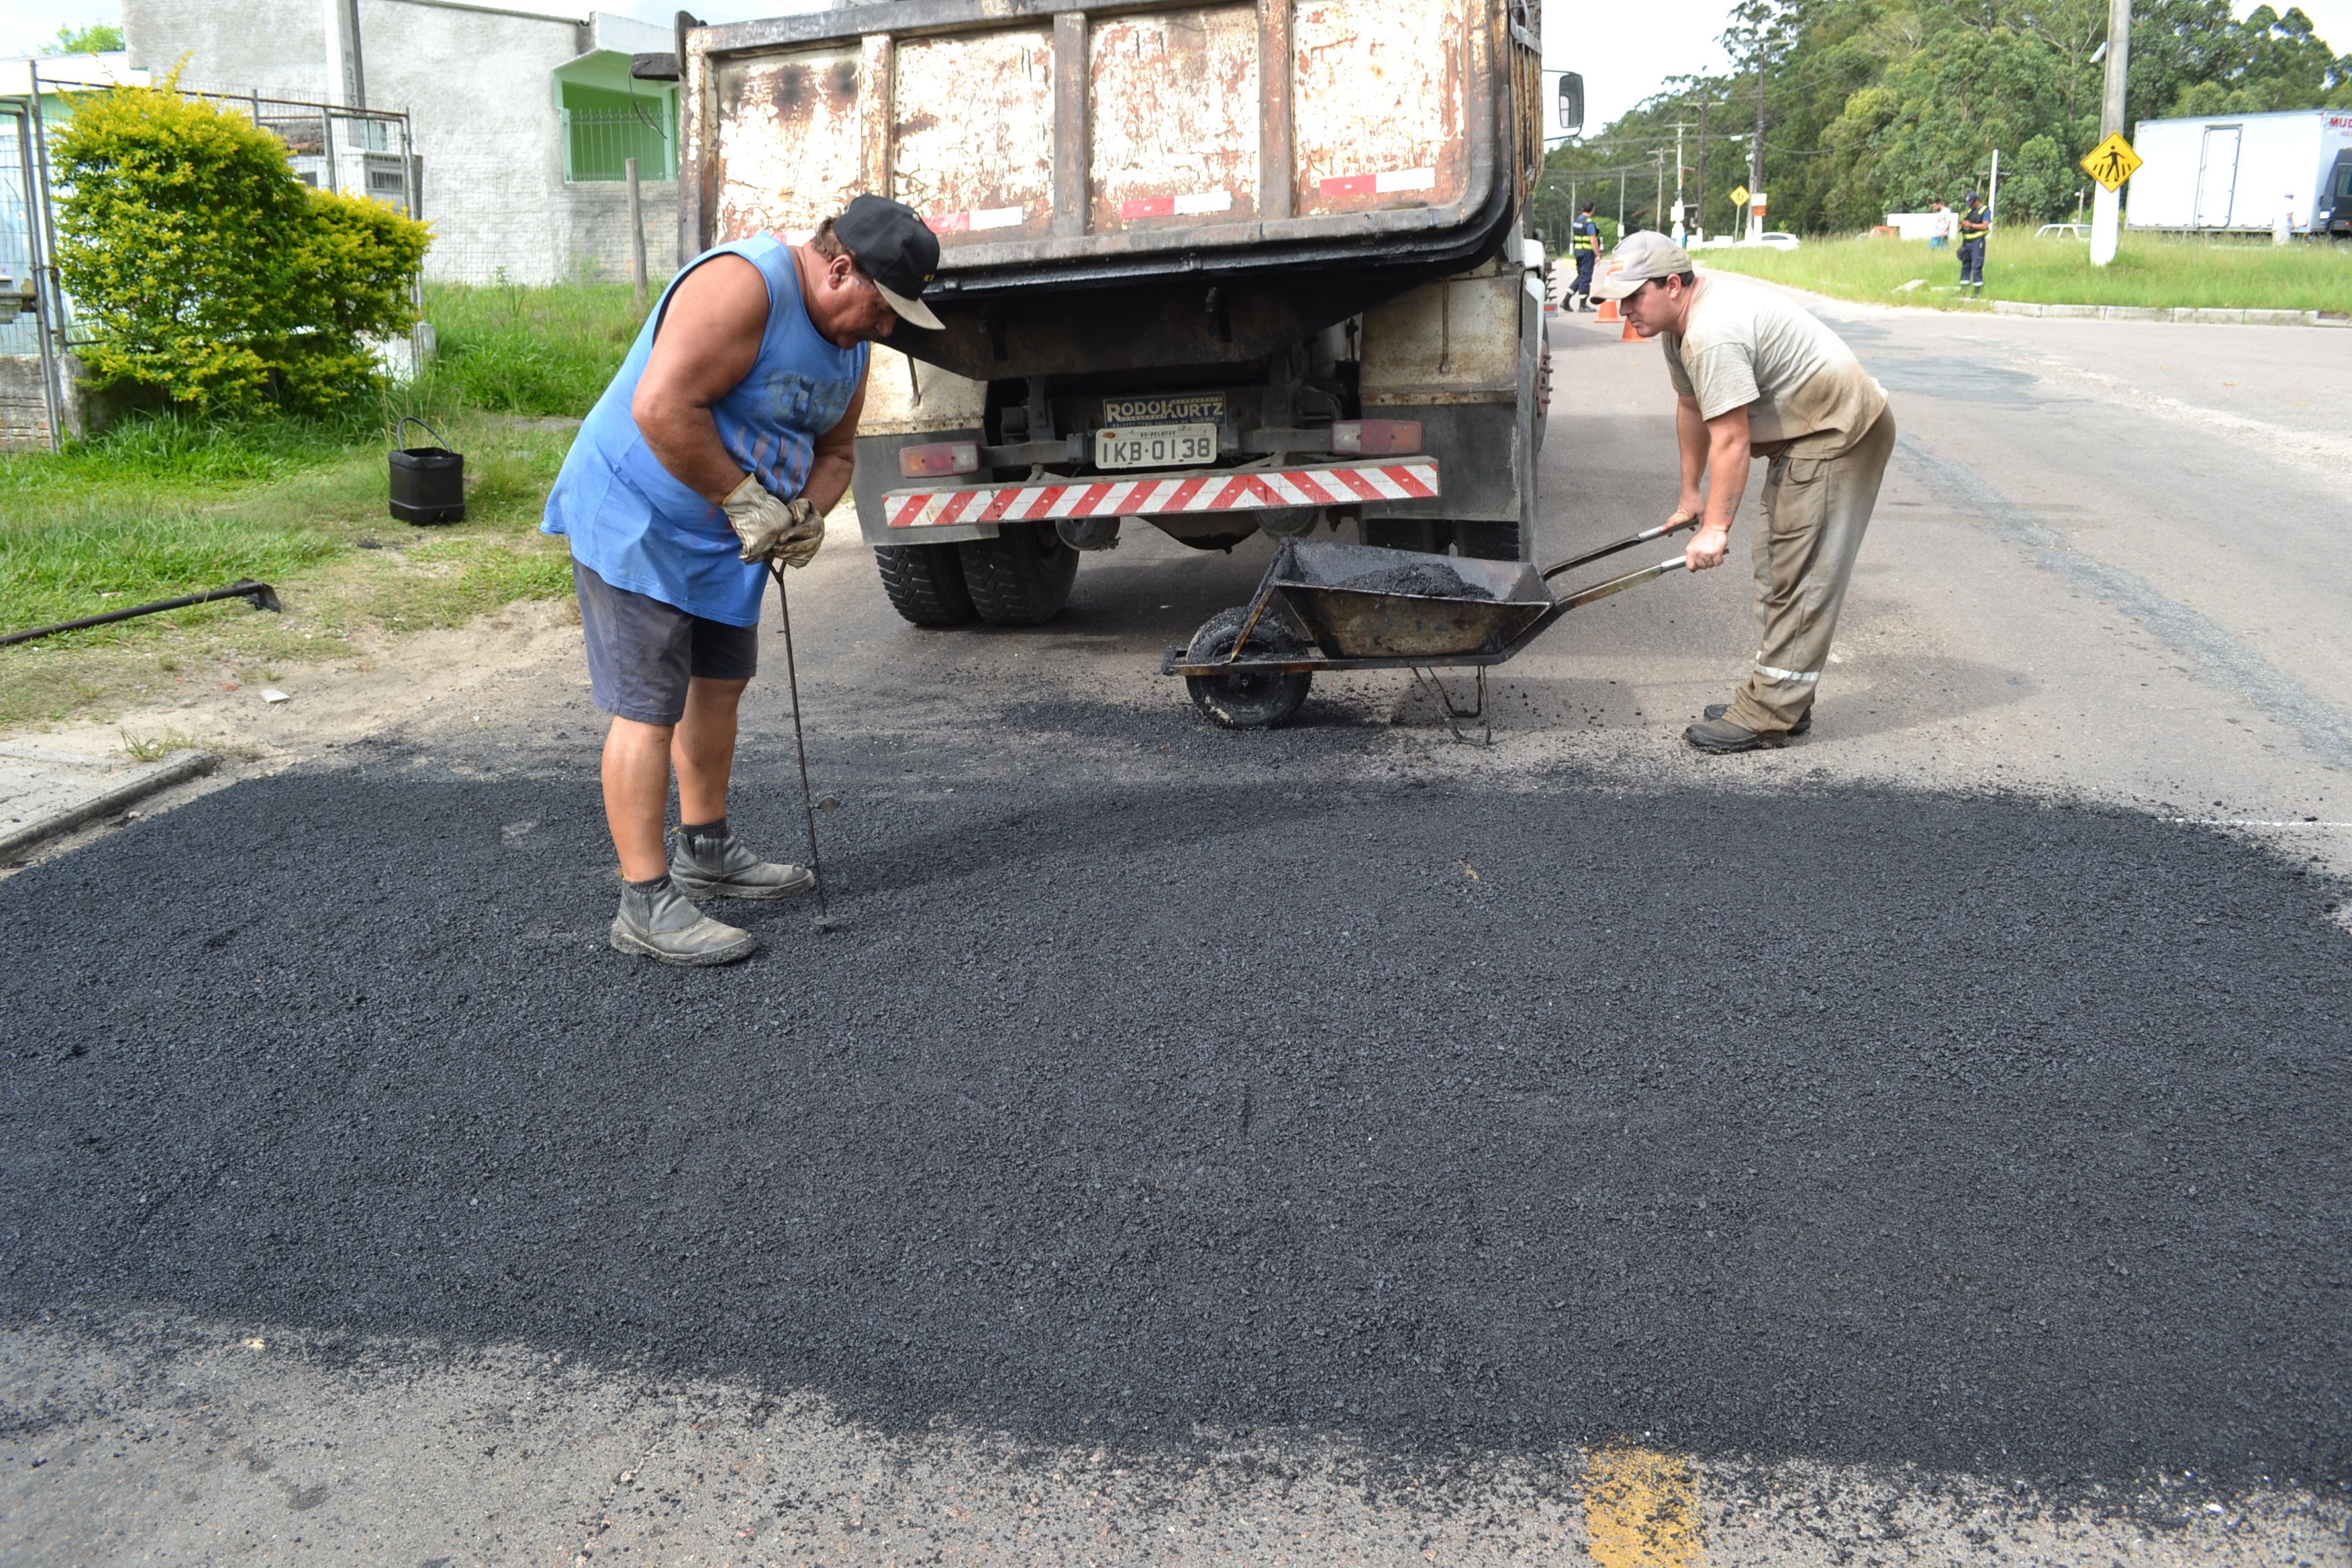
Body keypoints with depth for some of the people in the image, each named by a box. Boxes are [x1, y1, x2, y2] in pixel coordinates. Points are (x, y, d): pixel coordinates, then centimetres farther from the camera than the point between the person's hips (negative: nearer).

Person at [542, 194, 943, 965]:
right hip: (635, 521, -10)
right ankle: (646, 904, -4)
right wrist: (746, 500, -26)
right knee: (649, 708, -9)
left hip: (721, 538, 10)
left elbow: (835, 449, 15)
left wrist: (808, 510, -7)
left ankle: (705, 852, 33)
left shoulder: (847, 338, 6)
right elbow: (661, 408, -33)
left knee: (719, 684, 17)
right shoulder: (742, 285, -25)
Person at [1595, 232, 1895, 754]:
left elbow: (1731, 441, -28)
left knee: (1800, 573, -11)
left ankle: (1770, 715, -10)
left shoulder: (1713, 334, -27)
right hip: (1804, 435, 11)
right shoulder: (1680, 322, 7)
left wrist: (1716, 529, -25)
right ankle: (1778, 699, 21)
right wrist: (1690, 492, 23)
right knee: (1777, 566, 14)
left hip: (1840, 434, -11)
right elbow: (1691, 407, 18)